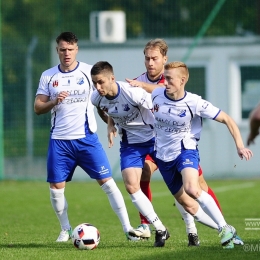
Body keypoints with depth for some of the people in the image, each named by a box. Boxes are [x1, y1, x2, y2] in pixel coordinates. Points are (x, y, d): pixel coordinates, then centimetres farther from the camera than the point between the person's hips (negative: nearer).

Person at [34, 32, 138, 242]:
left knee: (106, 181, -8)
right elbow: (38, 107, 3)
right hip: (59, 140, 2)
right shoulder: (48, 76, 5)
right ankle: (66, 229, 21)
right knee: (56, 186, 2)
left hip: (87, 138, -2)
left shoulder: (89, 71, 0)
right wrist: (54, 102, -16)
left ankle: (127, 228, -6)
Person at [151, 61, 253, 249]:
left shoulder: (194, 103, -19)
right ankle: (227, 232, 22)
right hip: (164, 156, 5)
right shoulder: (156, 95, -9)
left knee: (192, 189, -33)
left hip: (186, 150, -5)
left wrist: (239, 145, -21)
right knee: (187, 205, 7)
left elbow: (226, 119, -13)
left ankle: (225, 229, -21)